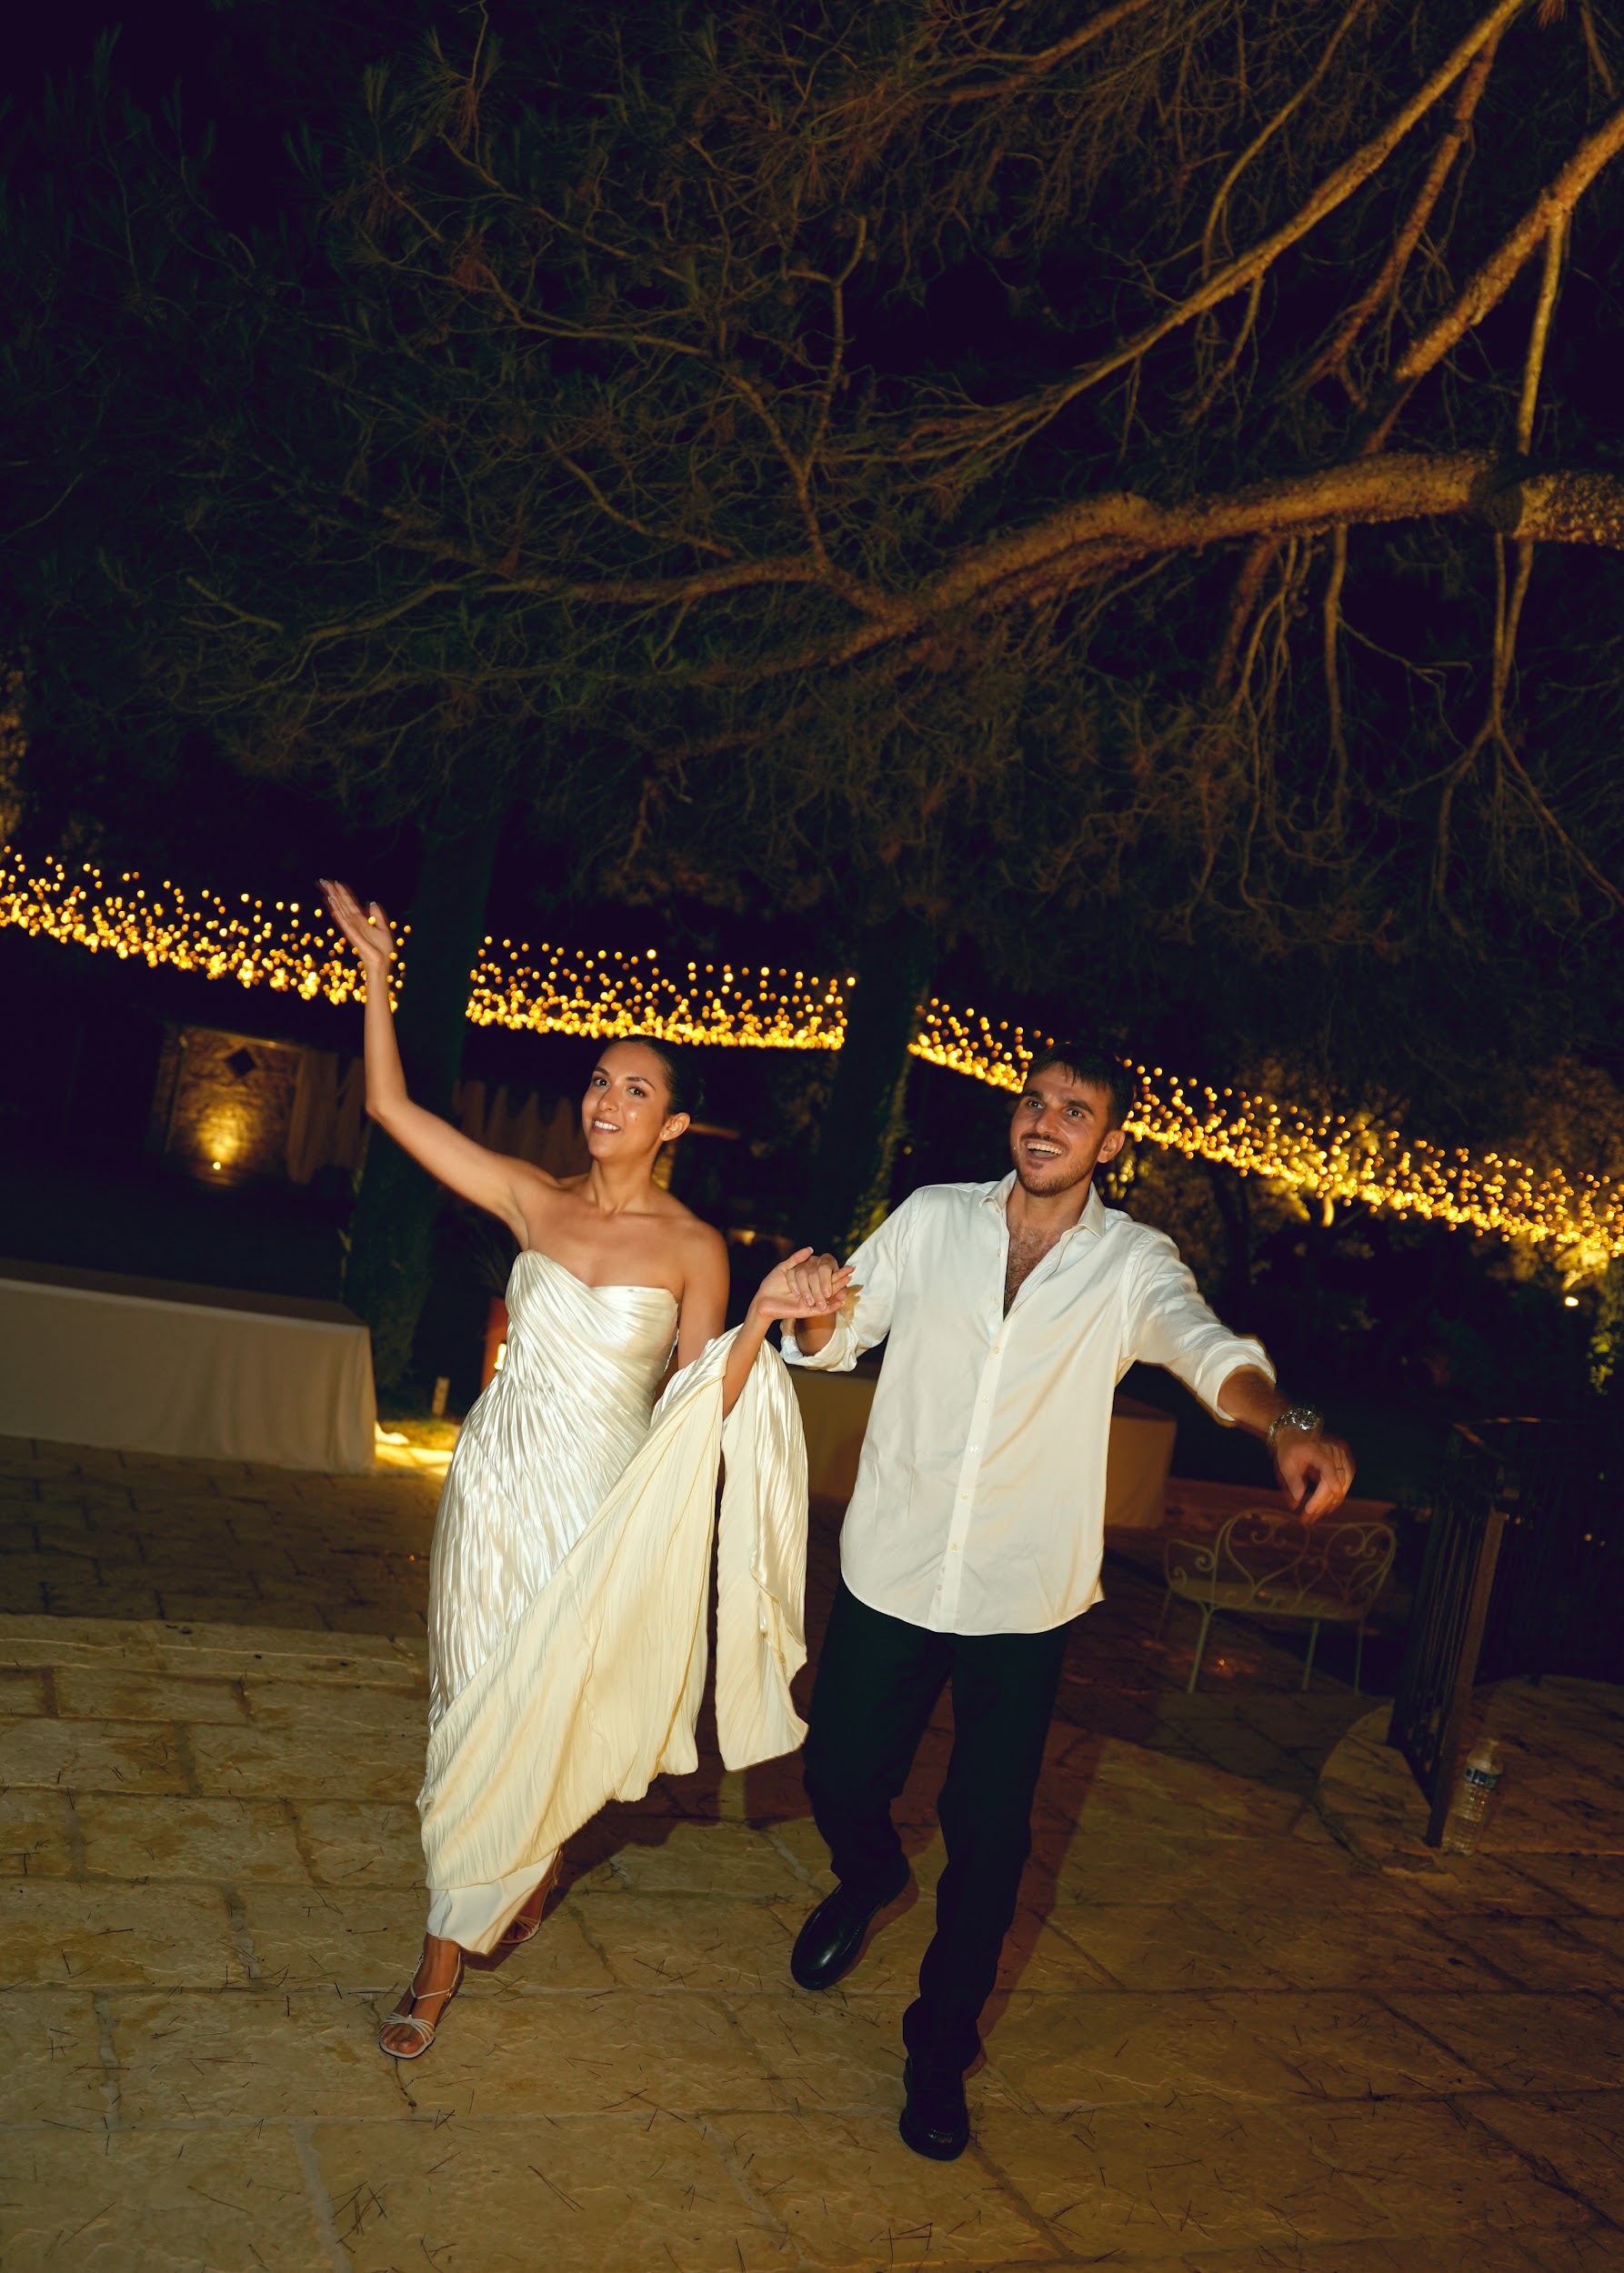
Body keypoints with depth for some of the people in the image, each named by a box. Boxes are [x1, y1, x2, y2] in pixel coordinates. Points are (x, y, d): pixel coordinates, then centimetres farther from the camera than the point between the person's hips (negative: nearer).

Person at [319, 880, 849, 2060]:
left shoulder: (694, 1248, -7)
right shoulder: (534, 1198, 1)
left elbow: (700, 1408, -7)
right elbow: (394, 1108, 2)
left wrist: (763, 1319, -22)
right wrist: (378, 977, -2)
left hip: (593, 1507, -3)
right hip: (495, 1477, 4)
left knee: (525, 1725, 1)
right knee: (473, 1704, 15)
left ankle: (447, 1953, 18)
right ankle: (531, 1870, 44)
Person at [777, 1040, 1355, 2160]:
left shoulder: (1133, 1261, -5)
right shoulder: (933, 1218, -1)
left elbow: (1206, 1344, -24)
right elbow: (837, 1342, 5)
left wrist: (1287, 1419, -46)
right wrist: (815, 1312, -20)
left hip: (1024, 1600, -1)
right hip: (891, 1567, 2)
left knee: (989, 1835, 5)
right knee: (840, 1777, 11)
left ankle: (941, 2047, 30)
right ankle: (870, 1877, 49)